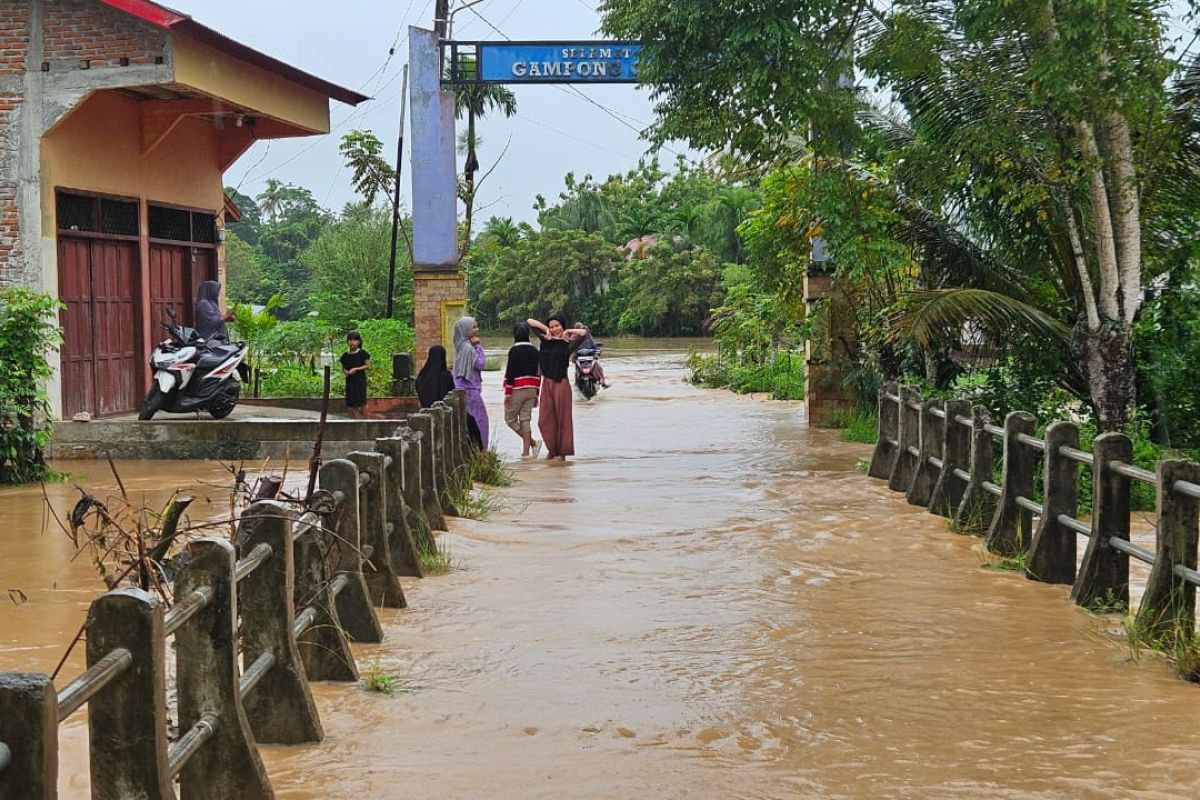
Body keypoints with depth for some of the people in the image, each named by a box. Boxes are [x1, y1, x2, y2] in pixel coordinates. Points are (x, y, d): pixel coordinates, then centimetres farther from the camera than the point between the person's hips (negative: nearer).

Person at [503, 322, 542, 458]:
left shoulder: (514, 350, -11)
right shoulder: (534, 350, 9)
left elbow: (510, 372, -14)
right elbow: (538, 372, 12)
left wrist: (508, 392, -10)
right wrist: (536, 393, 17)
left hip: (517, 389, -6)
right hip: (531, 389, 6)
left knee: (510, 418, 5)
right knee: (525, 420, 8)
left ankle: (533, 442, -7)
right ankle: (526, 452, 3)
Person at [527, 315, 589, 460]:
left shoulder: (568, 344, -4)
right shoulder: (546, 340, 7)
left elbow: (583, 333, -21)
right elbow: (529, 322, 12)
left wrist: (567, 331, -8)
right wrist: (545, 329, 2)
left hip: (561, 383, -4)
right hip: (546, 383, 4)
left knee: (562, 418, 3)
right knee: (545, 420, 5)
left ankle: (562, 452, 11)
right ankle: (552, 449, 19)